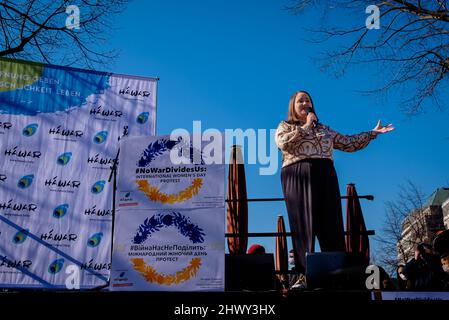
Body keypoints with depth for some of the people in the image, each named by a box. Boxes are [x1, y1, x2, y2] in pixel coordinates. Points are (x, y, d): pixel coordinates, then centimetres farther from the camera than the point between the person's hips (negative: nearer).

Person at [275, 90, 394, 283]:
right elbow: (283, 143, -8)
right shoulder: (285, 126, 14)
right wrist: (306, 126, -1)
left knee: (331, 225, -4)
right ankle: (303, 272, -12)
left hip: (325, 177, 4)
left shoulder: (324, 129, 27)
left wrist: (373, 133, 20)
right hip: (299, 178, -4)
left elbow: (348, 143, 24)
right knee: (304, 226, -10)